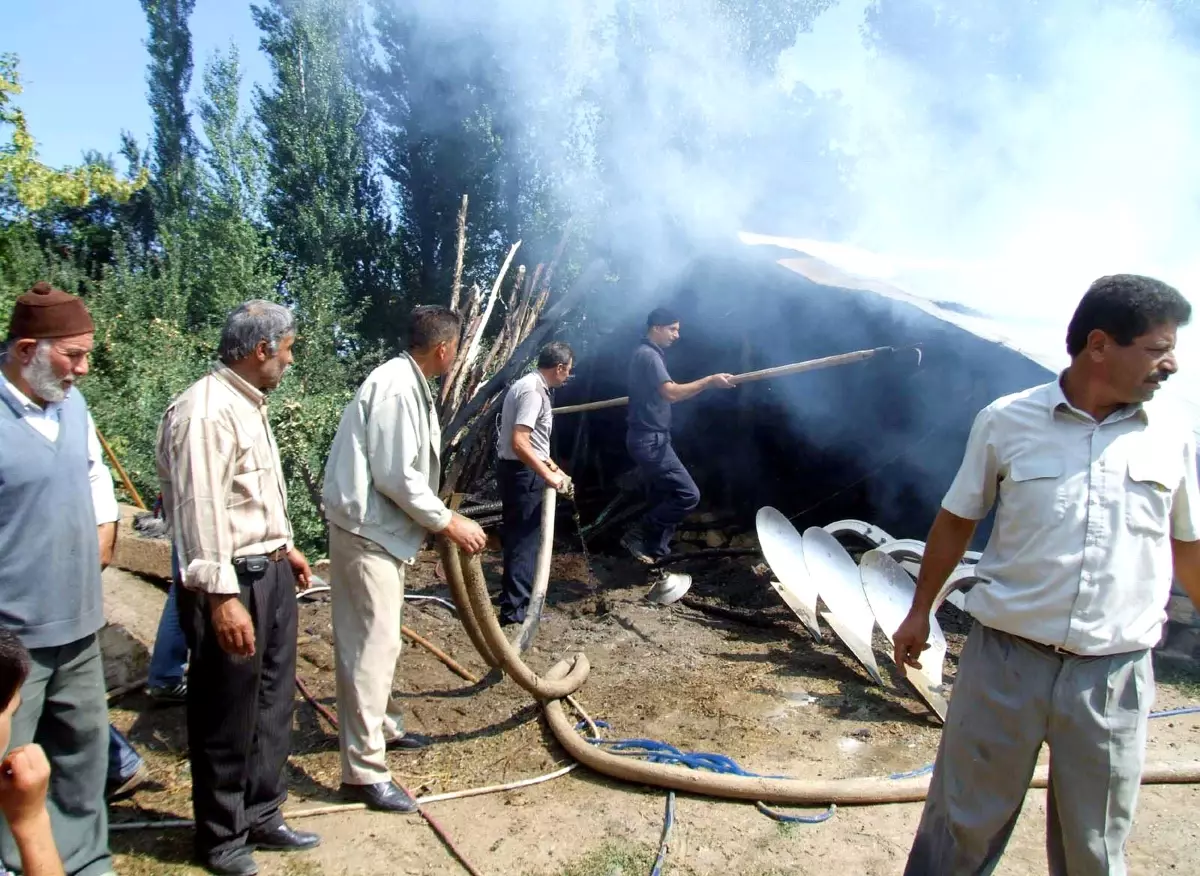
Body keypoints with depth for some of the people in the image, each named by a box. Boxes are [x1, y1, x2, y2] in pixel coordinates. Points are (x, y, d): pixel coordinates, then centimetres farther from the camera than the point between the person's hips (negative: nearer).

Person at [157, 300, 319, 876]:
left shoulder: (249, 403, 13)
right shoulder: (206, 412, -20)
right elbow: (199, 512, -24)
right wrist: (222, 596, -25)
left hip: (271, 572, 10)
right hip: (232, 582, -10)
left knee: (271, 704, 19)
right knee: (227, 718, 7)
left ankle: (261, 816, 36)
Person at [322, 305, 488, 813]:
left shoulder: (409, 383, 12)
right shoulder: (396, 388, -20)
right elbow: (395, 476, -23)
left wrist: (442, 518, 17)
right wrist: (448, 522, -15)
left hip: (382, 527, 11)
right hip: (365, 529, -11)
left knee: (381, 638, 21)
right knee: (371, 645, -6)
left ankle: (383, 726, 38)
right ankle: (364, 770, 2)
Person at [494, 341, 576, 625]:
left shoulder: (530, 385, 14)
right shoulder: (533, 392, -19)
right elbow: (519, 443, -28)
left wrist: (552, 466, 21)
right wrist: (548, 475, -25)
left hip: (520, 470, 11)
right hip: (523, 474, -11)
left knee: (520, 536, 20)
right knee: (524, 539, -3)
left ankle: (516, 600, 34)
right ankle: (515, 609, 4)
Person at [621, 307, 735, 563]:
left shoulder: (645, 354, 18)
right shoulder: (648, 355, -16)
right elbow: (671, 393, -29)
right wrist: (710, 381, -26)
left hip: (649, 438, 11)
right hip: (650, 439, -11)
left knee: (663, 500, 12)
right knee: (688, 494, -12)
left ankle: (653, 552, 16)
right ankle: (638, 536, -5)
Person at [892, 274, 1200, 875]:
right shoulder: (1005, 422, -5)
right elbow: (956, 522, 5)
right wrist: (920, 611, 11)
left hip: (1115, 675, 2)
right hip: (1006, 659, -2)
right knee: (962, 826, 11)